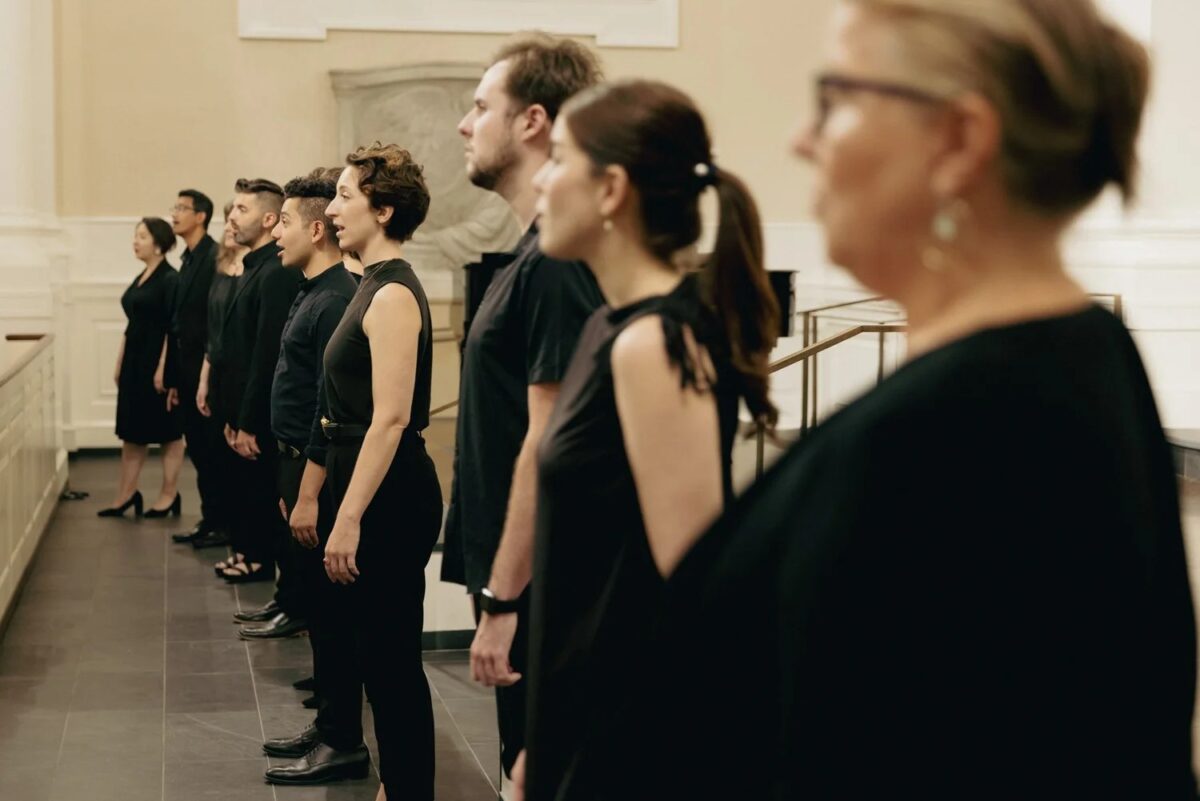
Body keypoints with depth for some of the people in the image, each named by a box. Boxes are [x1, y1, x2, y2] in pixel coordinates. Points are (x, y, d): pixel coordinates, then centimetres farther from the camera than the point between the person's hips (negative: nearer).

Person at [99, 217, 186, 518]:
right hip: (135, 362, 9)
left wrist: (163, 368, -21)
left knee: (167, 431, 2)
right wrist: (120, 363, 15)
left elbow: (173, 327, -17)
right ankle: (125, 494, 17)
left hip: (157, 362, -9)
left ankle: (169, 495, 10)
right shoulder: (141, 278, 13)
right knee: (132, 430, 11)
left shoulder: (170, 279, -12)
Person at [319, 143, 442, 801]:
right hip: (374, 493, 10)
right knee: (379, 652, 17)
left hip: (391, 499, -10)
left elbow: (390, 419, -22)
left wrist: (349, 518, -23)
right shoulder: (377, 285, 13)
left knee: (391, 659, -1)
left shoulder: (393, 295, -16)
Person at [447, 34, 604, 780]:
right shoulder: (541, 251, 12)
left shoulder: (557, 261, -19)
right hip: (520, 576, 9)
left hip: (535, 584, -9)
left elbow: (547, 446, -22)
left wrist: (503, 597, -20)